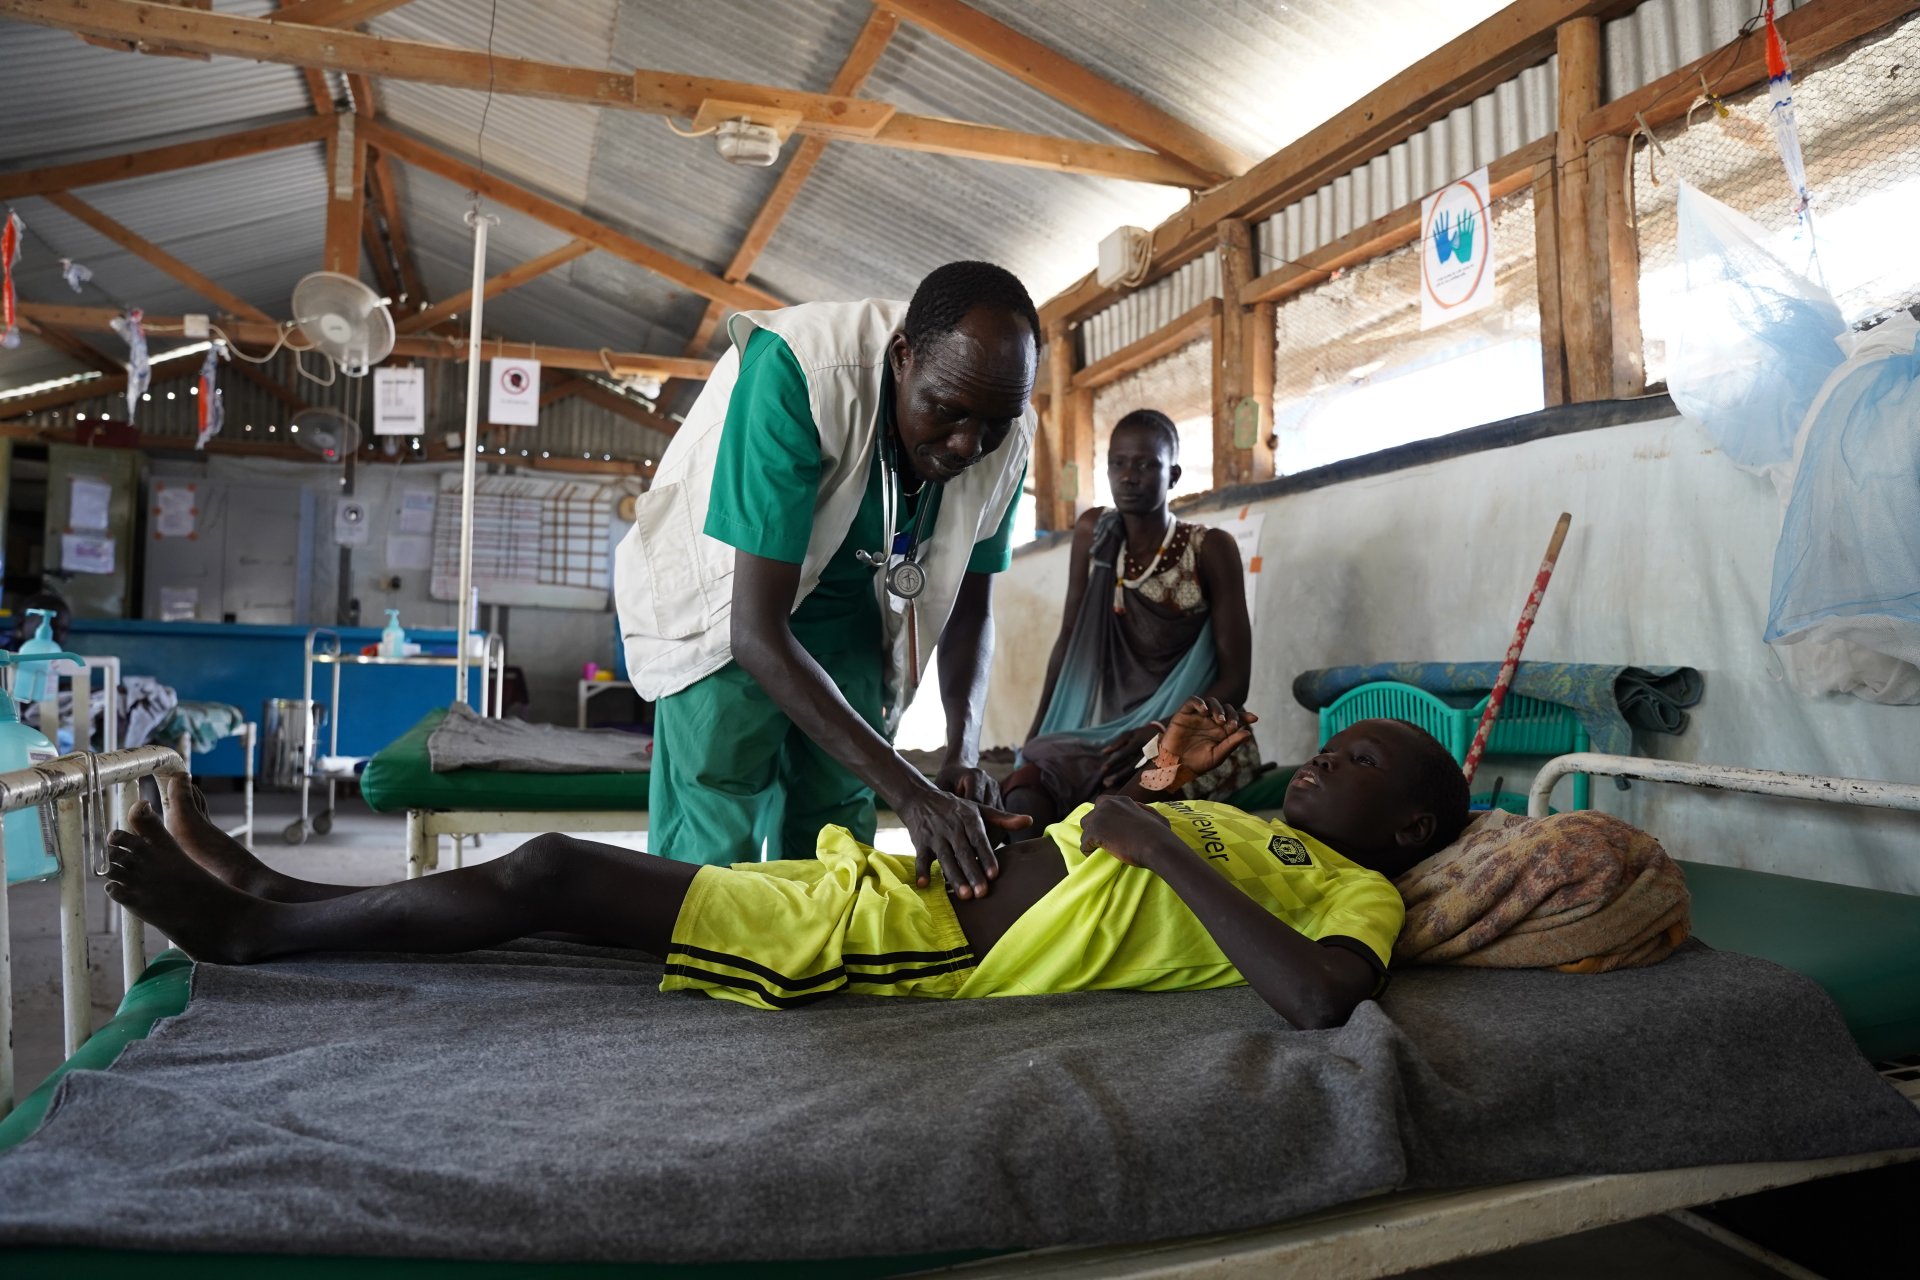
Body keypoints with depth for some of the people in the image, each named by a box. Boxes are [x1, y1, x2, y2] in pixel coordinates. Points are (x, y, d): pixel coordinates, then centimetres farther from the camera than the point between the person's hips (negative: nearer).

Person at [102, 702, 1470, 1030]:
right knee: (565, 873, 8)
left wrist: (1166, 847, -19)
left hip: (925, 949, -8)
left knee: (551, 874, -7)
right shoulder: (1259, 831, 23)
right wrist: (1166, 783, 18)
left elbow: (1319, 995, -25)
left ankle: (252, 927, 12)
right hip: (917, 889, 8)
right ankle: (282, 896, 25)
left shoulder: (1360, 892, 0)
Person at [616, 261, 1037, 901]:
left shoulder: (1005, 435, -17)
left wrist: (963, 753, -21)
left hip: (850, 610, 4)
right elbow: (757, 629, -36)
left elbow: (970, 606, -4)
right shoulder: (797, 371, -34)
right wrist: (911, 793, -40)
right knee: (715, 850, -10)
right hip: (729, 598, -4)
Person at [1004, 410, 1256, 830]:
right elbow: (1068, 640, 9)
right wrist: (1034, 737, 4)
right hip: (1111, 730, 4)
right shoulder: (1093, 533, 5)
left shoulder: (1210, 548, -7)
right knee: (1023, 792, -25)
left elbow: (1235, 681, -9)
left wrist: (1161, 733, -25)